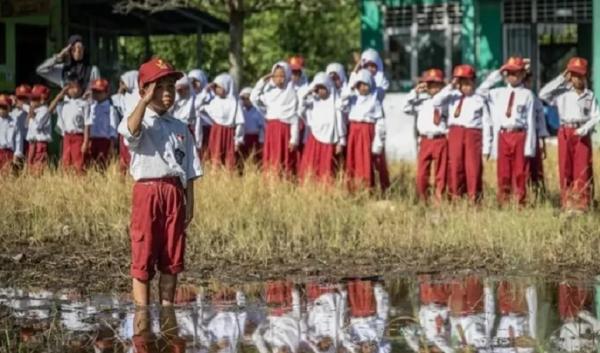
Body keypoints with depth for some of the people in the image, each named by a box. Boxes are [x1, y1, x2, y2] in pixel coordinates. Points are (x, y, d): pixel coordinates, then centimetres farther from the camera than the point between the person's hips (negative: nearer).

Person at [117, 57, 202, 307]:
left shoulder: (180, 128, 15)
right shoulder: (141, 122, 1)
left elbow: (189, 170, 14)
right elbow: (131, 129, -27)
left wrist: (189, 203, 8)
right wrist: (145, 100, -20)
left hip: (175, 193, 5)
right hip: (147, 190, -5)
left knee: (171, 258, 8)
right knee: (143, 257, -3)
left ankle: (166, 307, 17)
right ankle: (142, 310, 0)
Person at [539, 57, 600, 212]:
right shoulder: (562, 93, 6)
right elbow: (543, 94, -8)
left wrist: (586, 128, -15)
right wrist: (561, 79, -5)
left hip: (582, 134, 0)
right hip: (565, 132, 0)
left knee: (583, 169, -3)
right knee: (565, 169, 1)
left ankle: (583, 203, 0)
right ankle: (567, 203, 6)